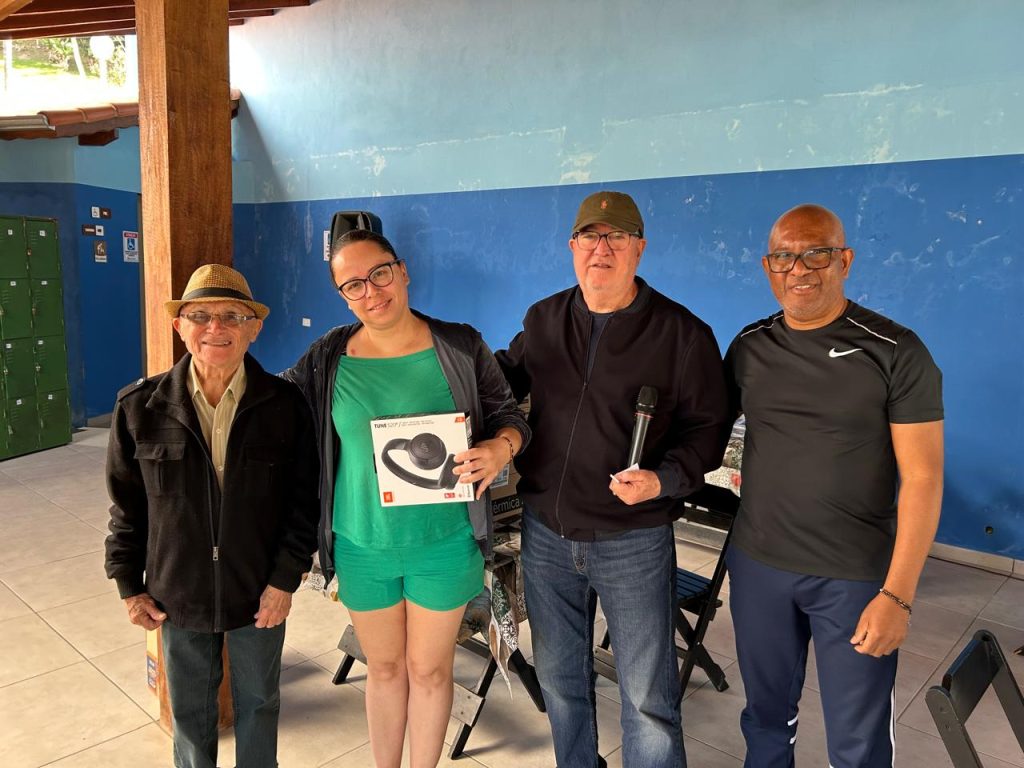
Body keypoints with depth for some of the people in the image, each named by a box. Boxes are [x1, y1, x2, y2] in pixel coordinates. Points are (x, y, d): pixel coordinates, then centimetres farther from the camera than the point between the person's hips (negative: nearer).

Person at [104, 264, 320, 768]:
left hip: (260, 593, -1)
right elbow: (126, 505, 1)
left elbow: (303, 500, -6)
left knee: (258, 705, 19)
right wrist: (129, 585, 2)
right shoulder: (140, 407, -8)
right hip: (178, 594, 1)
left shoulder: (285, 405, -11)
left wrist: (285, 579, -10)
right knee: (190, 709, 20)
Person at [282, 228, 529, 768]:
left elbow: (509, 416, -2)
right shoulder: (327, 358, -4)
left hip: (444, 542, -1)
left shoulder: (461, 346, -8)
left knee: (429, 670, 17)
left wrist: (499, 449, -22)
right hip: (362, 545, 2)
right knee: (383, 668, 21)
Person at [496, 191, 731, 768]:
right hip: (546, 532, 4)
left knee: (648, 700, 9)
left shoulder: (683, 334, -9)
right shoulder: (543, 320, 3)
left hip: (634, 540, -4)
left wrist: (663, 480, -22)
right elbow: (509, 375, 20)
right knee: (560, 680, 21)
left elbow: (707, 427, -6)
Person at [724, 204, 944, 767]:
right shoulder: (748, 347, 1)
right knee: (767, 712, 20)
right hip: (756, 564, 3)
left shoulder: (895, 353, -11)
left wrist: (897, 594, -15)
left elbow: (922, 478, -12)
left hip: (856, 577, -3)